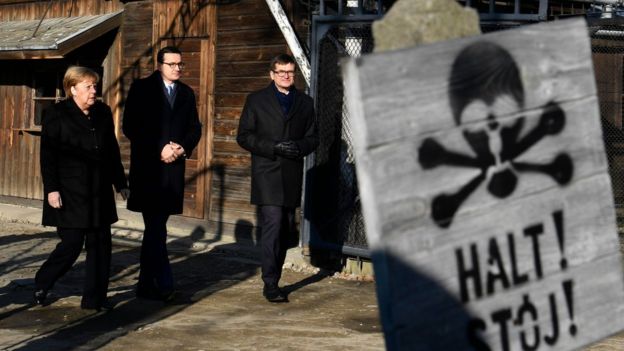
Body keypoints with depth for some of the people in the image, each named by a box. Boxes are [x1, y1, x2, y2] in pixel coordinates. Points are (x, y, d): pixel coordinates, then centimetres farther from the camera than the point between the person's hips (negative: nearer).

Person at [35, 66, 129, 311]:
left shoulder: (103, 112, 10)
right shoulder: (56, 115, -5)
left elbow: (113, 151, 15)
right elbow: (48, 156, -7)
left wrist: (120, 183, 14)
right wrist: (51, 189, -14)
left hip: (99, 192, 6)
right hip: (70, 194, -5)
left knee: (100, 244, 4)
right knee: (72, 244, -5)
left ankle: (95, 298, 13)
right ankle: (41, 285, 18)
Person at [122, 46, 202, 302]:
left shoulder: (186, 93, 15)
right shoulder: (142, 89, 0)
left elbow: (195, 128, 14)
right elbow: (130, 126, -6)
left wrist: (182, 148, -6)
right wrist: (159, 149, -13)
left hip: (174, 167, 5)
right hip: (148, 166, -5)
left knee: (155, 227, 10)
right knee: (155, 227, -11)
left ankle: (146, 284, 15)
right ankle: (164, 283, -14)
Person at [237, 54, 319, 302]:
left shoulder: (305, 103, 13)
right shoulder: (257, 100, 4)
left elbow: (312, 138, 14)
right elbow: (244, 137, 0)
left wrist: (299, 147, -9)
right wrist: (274, 147, -13)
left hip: (292, 177, 4)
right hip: (267, 176, -4)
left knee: (287, 230, 8)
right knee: (273, 225, -13)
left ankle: (273, 278, 21)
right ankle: (270, 284, -10)